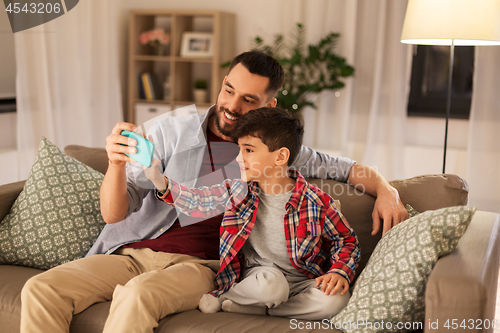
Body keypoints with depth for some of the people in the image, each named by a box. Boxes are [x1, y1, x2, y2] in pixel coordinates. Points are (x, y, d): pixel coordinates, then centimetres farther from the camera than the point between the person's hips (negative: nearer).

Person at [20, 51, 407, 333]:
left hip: (197, 263, -2)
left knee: (139, 294, -36)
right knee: (41, 289, -23)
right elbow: (114, 214, 2)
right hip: (131, 252, 2)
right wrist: (116, 165, -19)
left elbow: (344, 167, 18)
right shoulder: (171, 131, 7)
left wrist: (385, 189, -2)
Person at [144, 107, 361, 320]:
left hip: (302, 280, 2)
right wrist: (160, 181, -7)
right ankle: (227, 295, -4)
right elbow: (197, 202, 7)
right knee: (270, 284, -37)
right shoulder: (238, 191, -1)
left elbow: (347, 239, 1)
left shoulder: (316, 202, -10)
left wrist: (340, 272, -17)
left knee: (336, 300, -30)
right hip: (258, 274, -1)